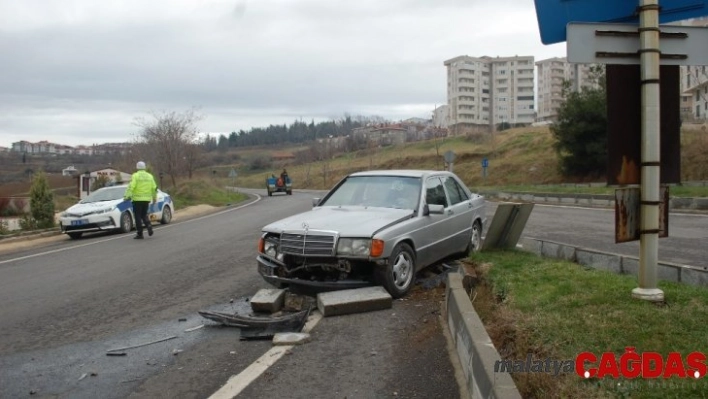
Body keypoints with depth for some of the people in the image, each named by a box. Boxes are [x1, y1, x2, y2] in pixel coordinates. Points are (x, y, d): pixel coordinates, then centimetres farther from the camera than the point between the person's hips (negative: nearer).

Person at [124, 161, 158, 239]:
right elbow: (154, 188, 10)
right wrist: (154, 198, 20)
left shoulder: (135, 176, -6)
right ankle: (149, 225, -6)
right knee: (144, 214, 19)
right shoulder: (150, 176, 9)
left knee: (138, 216, 3)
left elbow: (131, 187, -17)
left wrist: (127, 196, -17)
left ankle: (140, 234, 4)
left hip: (137, 199, -5)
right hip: (146, 199, 5)